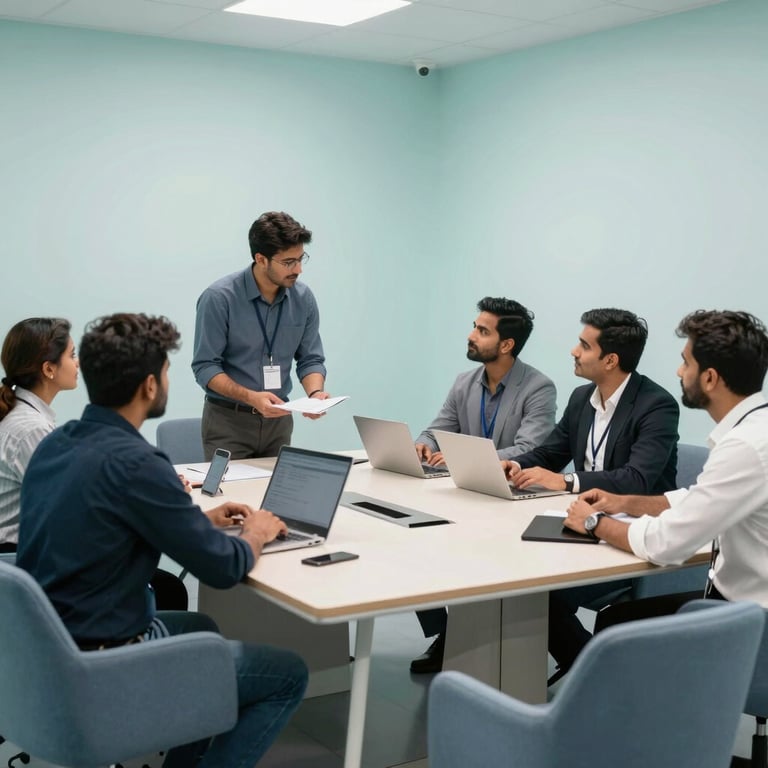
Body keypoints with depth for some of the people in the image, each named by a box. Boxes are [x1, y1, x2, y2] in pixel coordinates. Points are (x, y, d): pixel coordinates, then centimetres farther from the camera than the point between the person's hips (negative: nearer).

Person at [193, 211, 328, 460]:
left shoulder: (303, 299, -1)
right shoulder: (219, 298, -14)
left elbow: (311, 359, 6)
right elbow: (205, 367, -14)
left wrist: (315, 392, -15)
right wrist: (251, 397, -26)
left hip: (278, 420, 4)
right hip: (228, 421, -4)